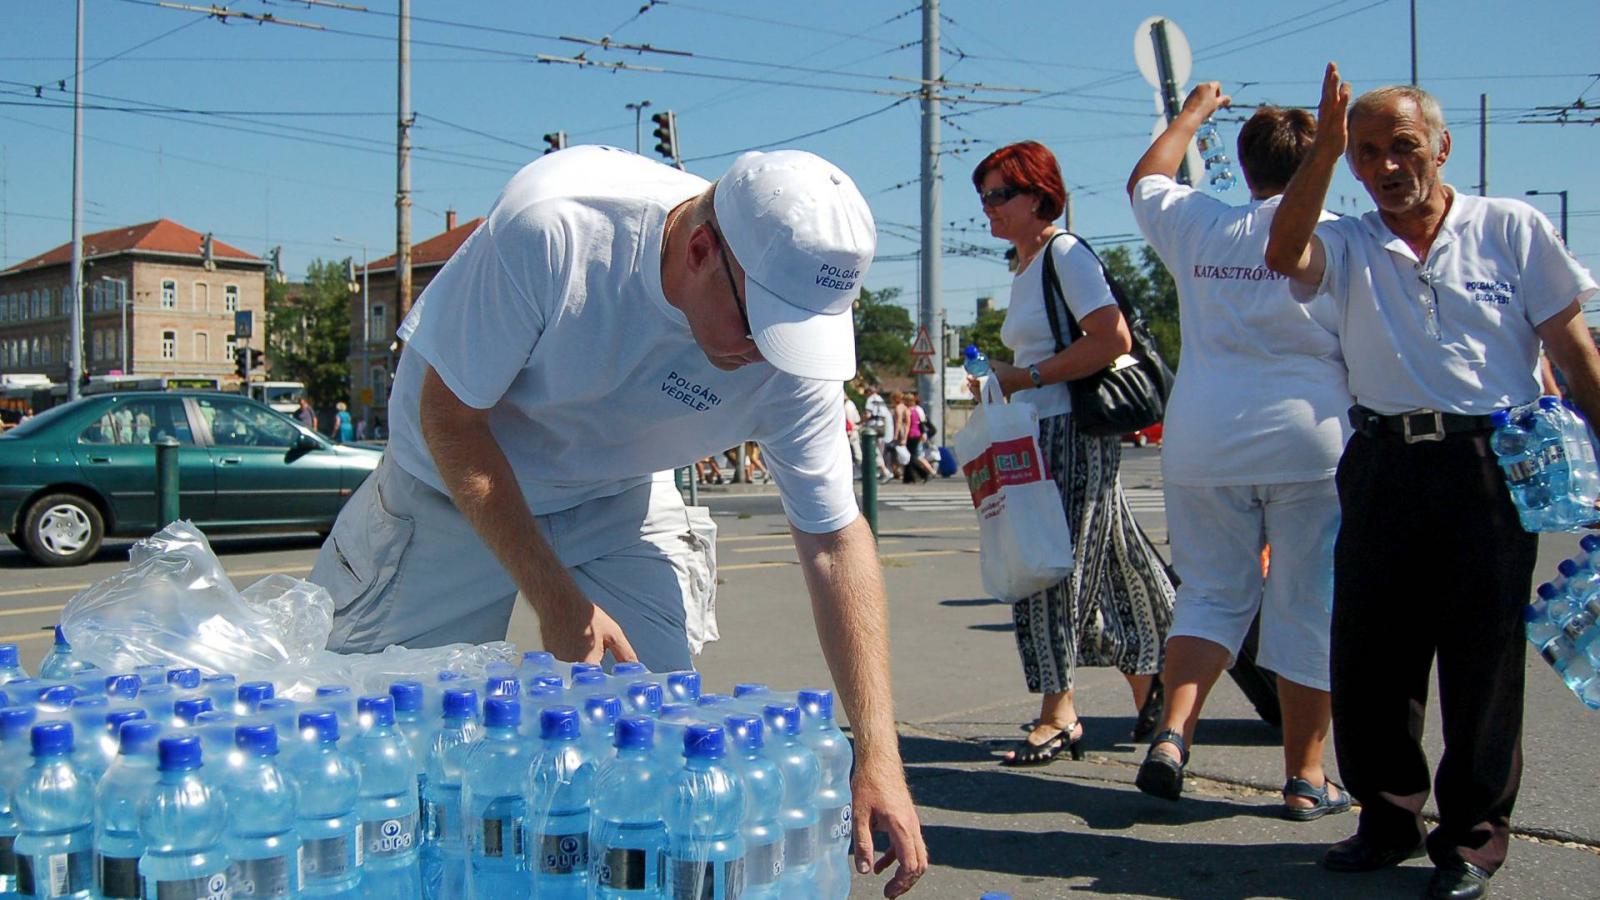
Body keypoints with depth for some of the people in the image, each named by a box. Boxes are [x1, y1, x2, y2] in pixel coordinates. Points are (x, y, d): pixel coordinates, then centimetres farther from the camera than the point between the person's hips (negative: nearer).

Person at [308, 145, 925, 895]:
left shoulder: (798, 349, -25)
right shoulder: (550, 226, -35)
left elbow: (835, 543, -17)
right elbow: (448, 414, -23)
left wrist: (877, 757, -22)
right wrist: (557, 601, -26)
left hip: (619, 503, 2)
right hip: (456, 480, -2)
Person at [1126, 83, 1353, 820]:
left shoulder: (1198, 227, 7)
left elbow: (1145, 180, 28)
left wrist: (1192, 114, 42)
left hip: (1201, 440, 3)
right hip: (1309, 434, -3)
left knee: (1211, 592, 13)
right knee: (1309, 605, 5)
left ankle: (1172, 735, -5)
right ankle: (1305, 778, 13)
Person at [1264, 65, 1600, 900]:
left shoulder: (1512, 228, 5)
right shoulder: (1348, 245, 9)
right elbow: (1284, 252, -14)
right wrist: (1323, 146, -22)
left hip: (1493, 464, -2)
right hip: (1384, 465, 3)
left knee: (1483, 654, 2)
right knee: (1368, 649, 6)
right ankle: (1390, 811, 25)